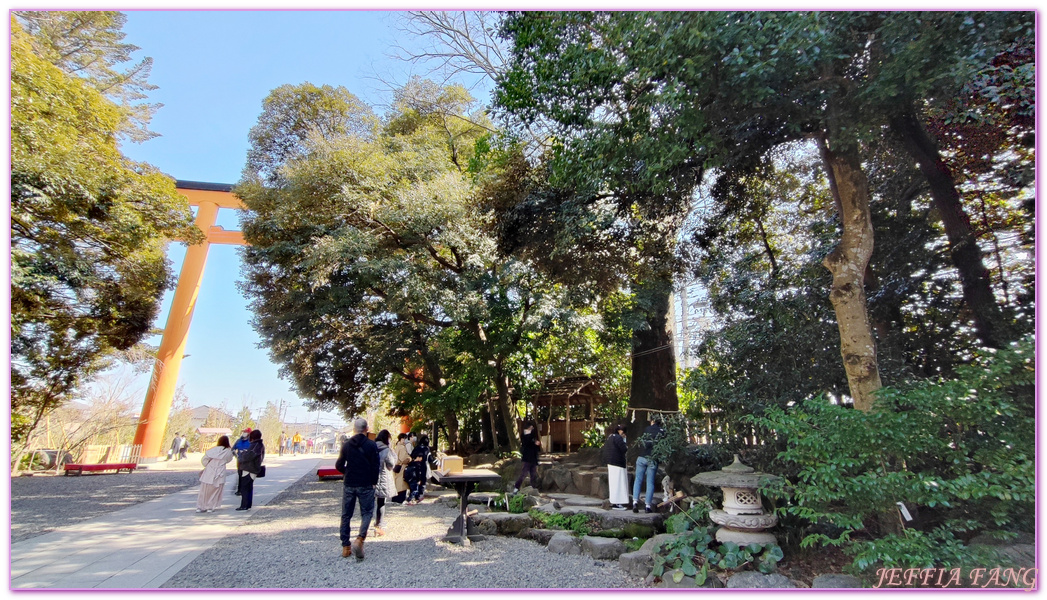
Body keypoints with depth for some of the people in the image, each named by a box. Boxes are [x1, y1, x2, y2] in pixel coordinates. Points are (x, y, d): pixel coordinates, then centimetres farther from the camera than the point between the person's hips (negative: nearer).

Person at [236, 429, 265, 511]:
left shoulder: (256, 446, -22)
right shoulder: (260, 445, 11)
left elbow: (248, 456, -24)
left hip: (249, 470, -10)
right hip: (252, 470, 10)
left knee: (244, 487, -2)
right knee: (249, 488, 15)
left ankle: (244, 506, 1)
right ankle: (248, 506, 20)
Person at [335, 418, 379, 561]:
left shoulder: (346, 445, 1)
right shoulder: (372, 445, -9)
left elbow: (339, 465, 5)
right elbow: (375, 467, -9)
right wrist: (374, 482, 5)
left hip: (348, 484, 3)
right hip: (366, 485, -3)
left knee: (346, 515, 13)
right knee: (367, 513, 7)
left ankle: (345, 546, 16)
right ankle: (359, 539, -14)